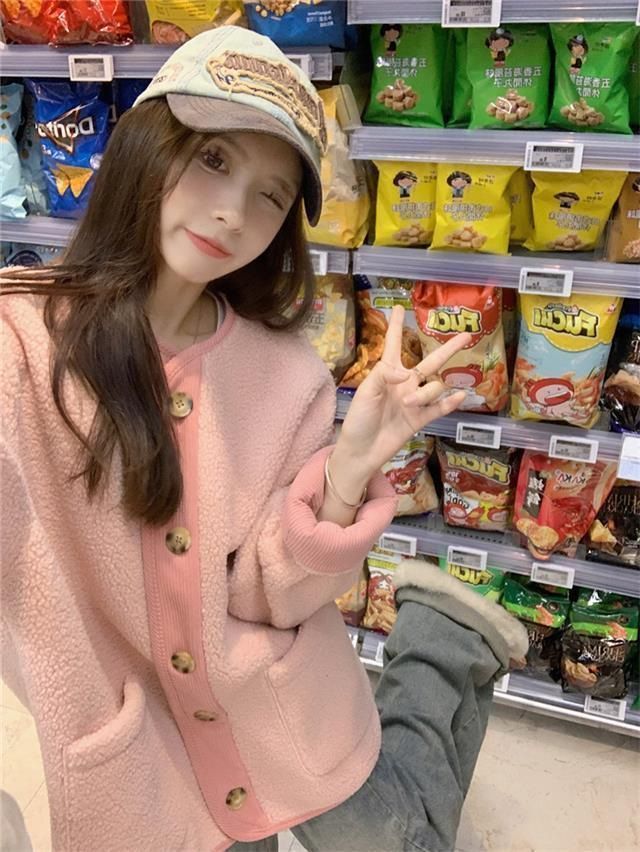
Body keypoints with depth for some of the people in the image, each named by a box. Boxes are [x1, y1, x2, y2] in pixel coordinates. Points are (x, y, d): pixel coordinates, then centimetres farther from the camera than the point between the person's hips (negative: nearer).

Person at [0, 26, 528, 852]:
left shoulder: (283, 378, -14)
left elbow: (265, 592, -16)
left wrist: (344, 474, -31)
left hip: (281, 712, 1)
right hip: (127, 751, 0)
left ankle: (444, 639, 35)